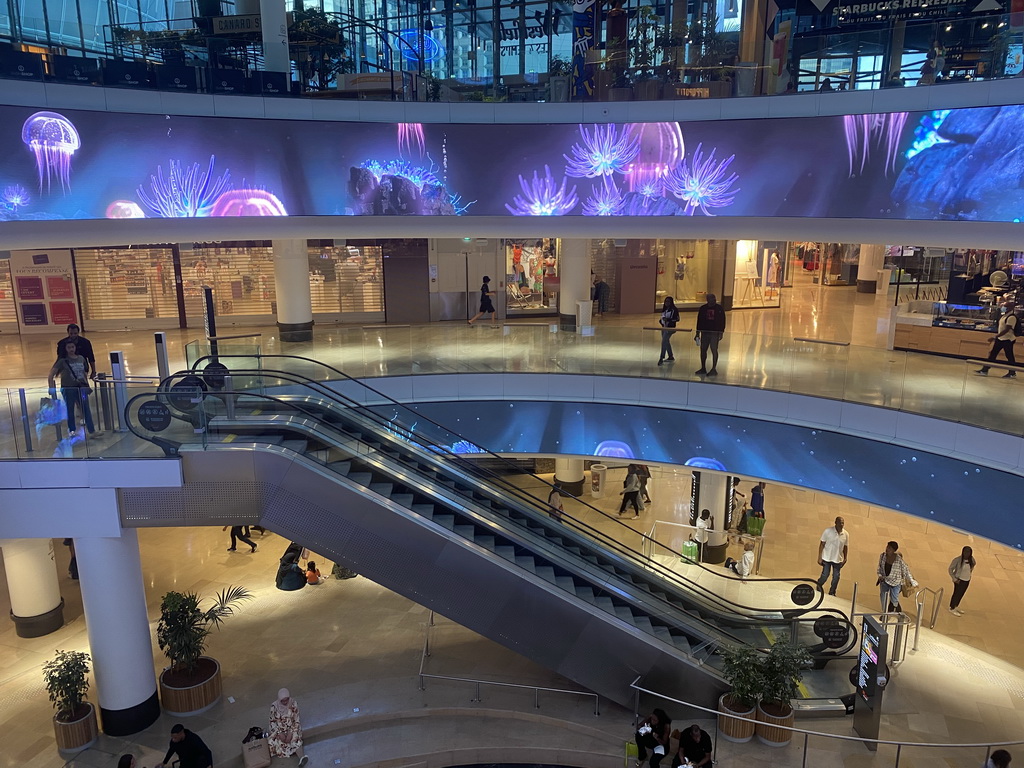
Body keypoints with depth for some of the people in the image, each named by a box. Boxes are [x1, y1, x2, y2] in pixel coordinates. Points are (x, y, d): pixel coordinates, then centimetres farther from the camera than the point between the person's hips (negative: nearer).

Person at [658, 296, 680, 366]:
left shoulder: (674, 310, -9)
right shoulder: (664, 309, 14)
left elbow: (677, 319, -13)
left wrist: (668, 319, -23)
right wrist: (661, 320, -1)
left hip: (670, 328, -8)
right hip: (664, 327, 8)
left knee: (664, 342, -17)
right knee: (666, 342, 15)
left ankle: (661, 359, -17)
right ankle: (670, 356, 30)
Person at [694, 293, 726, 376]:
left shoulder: (720, 308, 0)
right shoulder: (703, 308, 8)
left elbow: (722, 321, 0)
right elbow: (699, 321, 11)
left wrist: (721, 332, -6)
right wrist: (698, 333, 8)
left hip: (715, 333, -4)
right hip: (704, 332, 4)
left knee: (714, 350, -4)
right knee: (703, 350, 6)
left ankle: (714, 369, 3)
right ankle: (703, 368, 18)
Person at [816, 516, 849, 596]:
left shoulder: (846, 534, -4)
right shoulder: (828, 531, -12)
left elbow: (845, 547, 8)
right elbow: (822, 544, -8)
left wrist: (845, 559, 6)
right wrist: (819, 558, -9)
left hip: (838, 560, 3)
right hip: (827, 558, -3)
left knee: (836, 577, 8)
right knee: (825, 575, -1)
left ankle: (832, 593, 27)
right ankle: (818, 589, 25)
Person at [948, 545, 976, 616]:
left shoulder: (971, 559, -9)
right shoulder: (957, 560, -25)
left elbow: (973, 564, 16)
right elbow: (950, 569, -16)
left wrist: (970, 572, 11)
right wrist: (954, 579, -18)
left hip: (967, 580, 6)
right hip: (959, 580, -6)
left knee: (961, 594, 18)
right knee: (957, 593, 4)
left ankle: (956, 607, 37)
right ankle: (952, 608, 20)